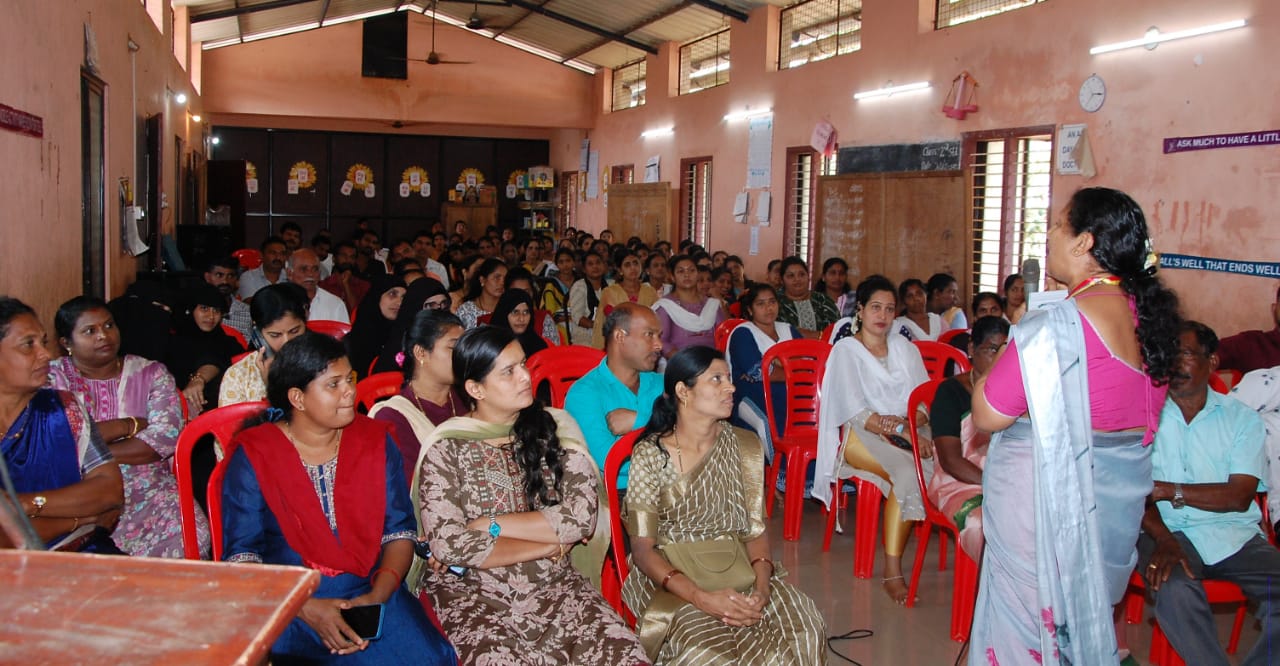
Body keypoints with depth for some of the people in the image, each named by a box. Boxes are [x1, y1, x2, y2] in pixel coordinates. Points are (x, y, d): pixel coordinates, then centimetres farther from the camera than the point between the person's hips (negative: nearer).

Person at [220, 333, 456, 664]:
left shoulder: (376, 441, 8)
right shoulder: (253, 457, -1)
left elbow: (399, 531, 5)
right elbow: (240, 554, -5)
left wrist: (377, 596, -12)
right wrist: (306, 609, -18)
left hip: (370, 593, 2)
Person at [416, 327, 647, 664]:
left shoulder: (555, 428, 6)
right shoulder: (445, 449, -2)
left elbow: (581, 517, -6)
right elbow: (447, 545, -13)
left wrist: (487, 525, -11)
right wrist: (552, 545, -8)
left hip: (554, 587, 3)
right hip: (472, 594, -2)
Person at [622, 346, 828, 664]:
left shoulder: (744, 446, 3)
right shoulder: (650, 454, -8)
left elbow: (755, 530, 3)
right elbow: (643, 548, -11)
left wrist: (762, 587, -18)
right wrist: (701, 598, -25)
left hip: (738, 569, 4)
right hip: (672, 578, -3)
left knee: (805, 629, -23)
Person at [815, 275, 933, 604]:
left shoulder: (905, 348, 20)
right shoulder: (845, 350, 5)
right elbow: (856, 411, -7)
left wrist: (902, 423, -14)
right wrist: (904, 433, -18)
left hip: (907, 432, 4)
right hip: (861, 437, -4)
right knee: (908, 472, -34)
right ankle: (893, 571, -31)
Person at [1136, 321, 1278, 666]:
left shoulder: (1242, 418, 9)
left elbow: (1238, 497, -2)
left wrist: (1167, 490, -12)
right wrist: (1163, 539, -18)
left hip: (1234, 535, 2)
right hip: (1168, 532, -1)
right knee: (1174, 590, -33)